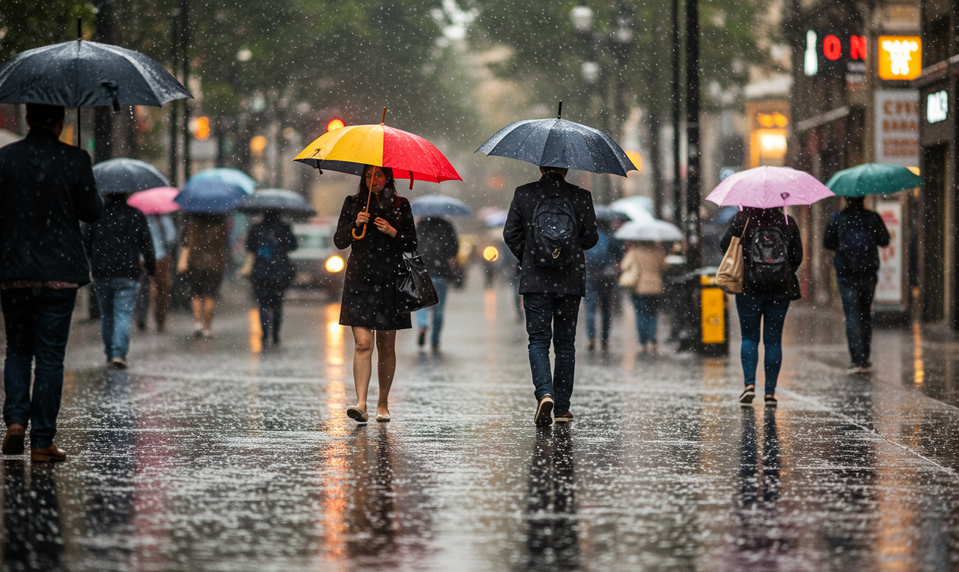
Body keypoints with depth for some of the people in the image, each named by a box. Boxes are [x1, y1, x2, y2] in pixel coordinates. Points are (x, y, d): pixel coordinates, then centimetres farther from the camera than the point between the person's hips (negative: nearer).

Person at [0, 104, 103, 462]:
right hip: (60, 271, -1)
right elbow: (92, 212, 0)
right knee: (50, 355, 3)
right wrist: (89, 187, 17)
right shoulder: (75, 160, -8)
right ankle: (42, 442, 3)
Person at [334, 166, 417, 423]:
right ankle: (361, 404, -17)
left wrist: (393, 232, -11)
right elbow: (339, 241, 4)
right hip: (360, 280, -1)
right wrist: (356, 225, -13)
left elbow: (412, 244, 6)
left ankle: (383, 404, 17)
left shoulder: (400, 205, 8)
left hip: (389, 280, 1)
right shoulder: (353, 203, 8)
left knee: (386, 346, 5)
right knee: (363, 343, -11)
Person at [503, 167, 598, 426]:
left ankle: (545, 393, -18)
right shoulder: (580, 197, -3)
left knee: (538, 340, 5)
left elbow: (510, 234, 0)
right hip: (571, 281, 1)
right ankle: (562, 408, 13)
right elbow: (590, 238, 0)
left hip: (535, 280, -1)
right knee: (565, 342, 11)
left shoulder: (523, 194, -2)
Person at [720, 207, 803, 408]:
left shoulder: (742, 220, -6)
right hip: (781, 290, 1)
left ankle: (749, 384, -5)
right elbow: (797, 257, 3)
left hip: (749, 287, -1)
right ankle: (770, 392, 4)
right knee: (773, 340, 6)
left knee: (749, 337, 11)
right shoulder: (788, 222, 0)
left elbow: (724, 244, -5)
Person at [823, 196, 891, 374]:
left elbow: (827, 242, 1)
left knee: (852, 315, -2)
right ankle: (865, 359, 15)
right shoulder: (873, 218, -2)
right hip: (869, 273, 2)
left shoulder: (837, 218, -4)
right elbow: (884, 240, 5)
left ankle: (857, 360, -12)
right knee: (865, 313, 14)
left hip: (846, 274, -2)